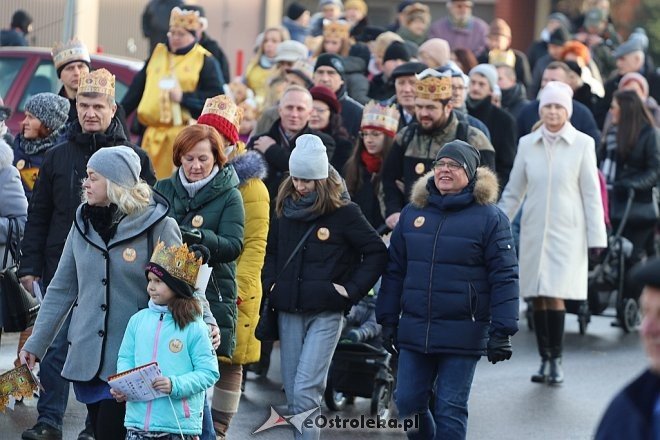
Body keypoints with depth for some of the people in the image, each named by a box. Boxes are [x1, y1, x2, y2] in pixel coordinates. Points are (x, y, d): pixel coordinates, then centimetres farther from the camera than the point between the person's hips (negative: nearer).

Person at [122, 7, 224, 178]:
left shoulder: (205, 61, 0)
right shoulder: (157, 53, 16)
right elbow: (137, 89, 18)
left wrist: (184, 97, -14)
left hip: (185, 135, -5)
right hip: (154, 132, 5)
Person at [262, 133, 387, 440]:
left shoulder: (344, 213, -6)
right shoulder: (284, 210, 9)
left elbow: (376, 252, -3)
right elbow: (271, 251, 24)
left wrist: (351, 290, -8)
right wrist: (271, 284, 10)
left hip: (326, 313, -5)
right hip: (289, 311, 5)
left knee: (306, 389, -14)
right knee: (292, 390, 6)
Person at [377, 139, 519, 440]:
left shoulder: (489, 217, -5)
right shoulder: (413, 212, 9)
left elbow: (504, 277, -7)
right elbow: (394, 270, 14)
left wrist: (501, 331, -12)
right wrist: (388, 321, 12)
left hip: (462, 335, -5)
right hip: (414, 332, 5)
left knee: (450, 411, -1)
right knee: (407, 404, 7)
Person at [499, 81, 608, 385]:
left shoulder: (582, 144, -1)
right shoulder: (527, 144, 7)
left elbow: (591, 193, 1)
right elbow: (513, 192, 13)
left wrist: (596, 236, -2)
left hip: (566, 232, -3)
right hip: (534, 231, 3)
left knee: (555, 296, -12)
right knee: (537, 298, 3)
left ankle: (556, 360, -2)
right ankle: (545, 360, 13)